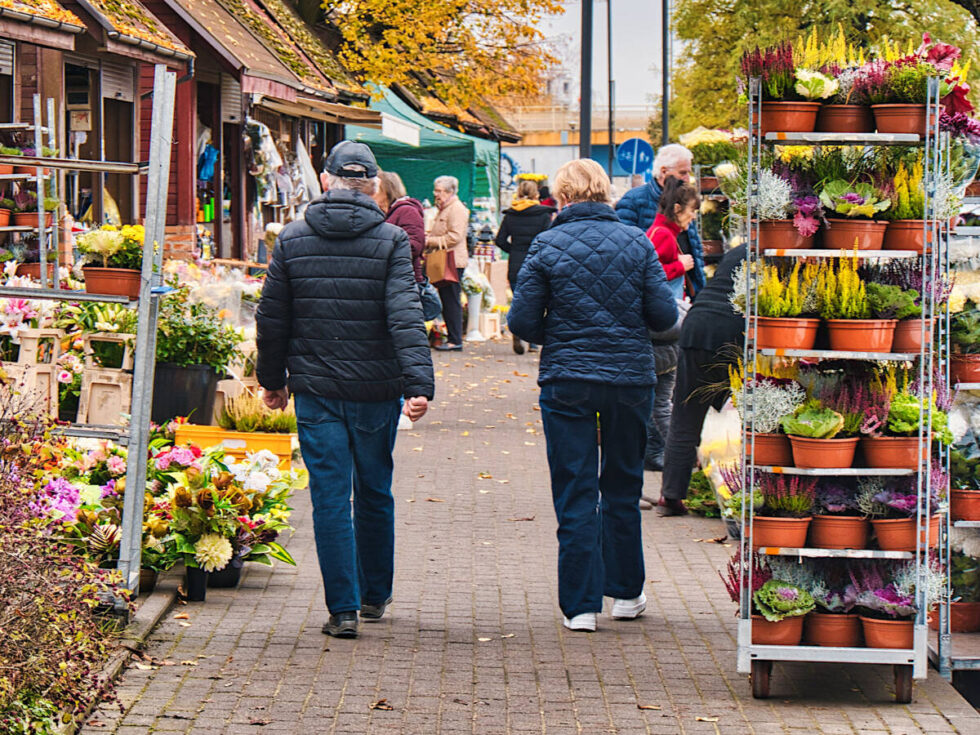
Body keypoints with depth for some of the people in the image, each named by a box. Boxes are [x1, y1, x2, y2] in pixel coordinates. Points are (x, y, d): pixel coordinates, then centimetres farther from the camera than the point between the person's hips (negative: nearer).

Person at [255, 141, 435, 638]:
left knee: (330, 497, 2)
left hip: (315, 390, 0)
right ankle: (375, 595, 28)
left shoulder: (292, 239, 1)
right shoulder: (390, 241, -6)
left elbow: (271, 318, 6)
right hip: (376, 390, 0)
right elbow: (405, 317, -15)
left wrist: (272, 379, 17)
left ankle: (343, 608, -2)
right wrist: (419, 383, -20)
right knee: (374, 493, 16)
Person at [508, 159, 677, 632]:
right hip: (631, 378, 2)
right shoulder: (637, 243, -1)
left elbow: (522, 321, -7)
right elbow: (665, 316, -3)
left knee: (574, 495, 3)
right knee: (622, 488, 17)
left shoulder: (547, 245, -6)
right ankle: (625, 592, 25)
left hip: (567, 382, -2)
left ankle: (581, 603, 1)